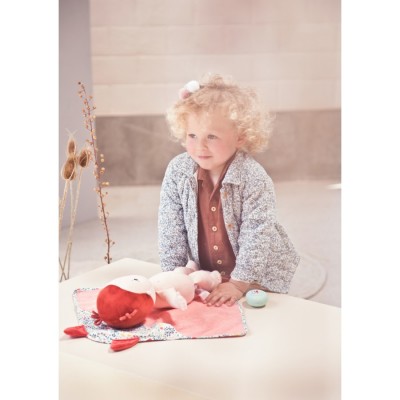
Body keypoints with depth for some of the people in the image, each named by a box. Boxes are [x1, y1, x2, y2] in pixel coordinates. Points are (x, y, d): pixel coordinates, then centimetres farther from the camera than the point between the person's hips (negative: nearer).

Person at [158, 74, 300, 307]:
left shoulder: (255, 179, -23)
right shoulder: (177, 172, -13)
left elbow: (256, 235, -22)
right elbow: (171, 227, -8)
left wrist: (238, 283, -25)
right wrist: (175, 273, -9)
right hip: (204, 276, 3)